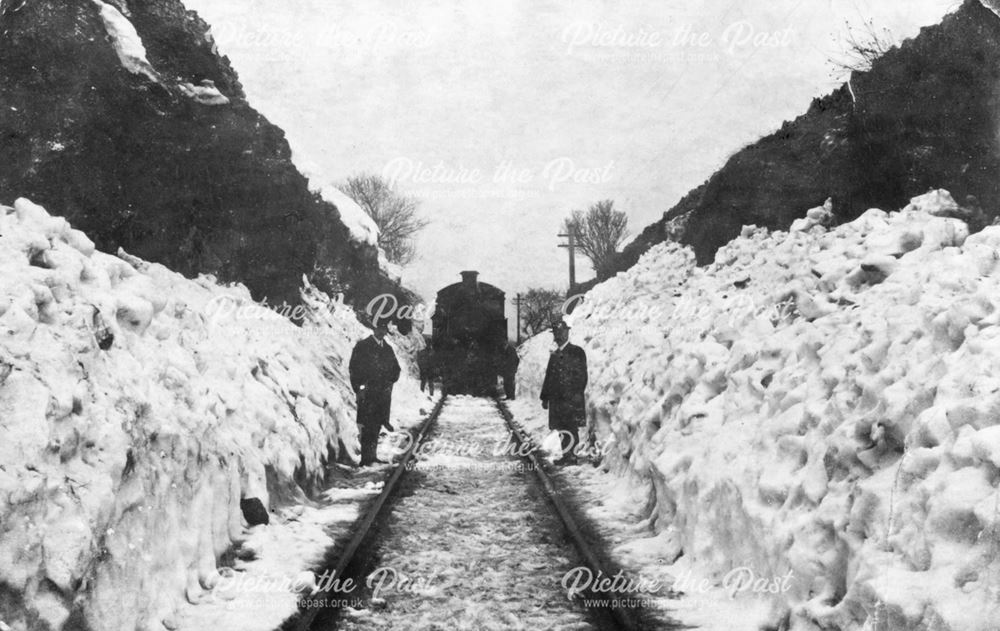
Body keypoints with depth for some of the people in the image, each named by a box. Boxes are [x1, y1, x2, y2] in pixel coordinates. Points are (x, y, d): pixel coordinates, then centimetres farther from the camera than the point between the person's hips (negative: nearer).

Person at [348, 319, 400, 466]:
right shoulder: (362, 346, 0)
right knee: (368, 426, -10)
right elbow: (353, 368, -4)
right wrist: (359, 388, -10)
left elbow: (396, 369, 25)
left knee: (376, 425, 7)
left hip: (384, 393, 6)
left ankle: (372, 457, 13)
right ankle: (367, 458, -10)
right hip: (368, 393, -5)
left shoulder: (387, 349, 17)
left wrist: (390, 380, 6)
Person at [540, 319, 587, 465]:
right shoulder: (554, 355, 19)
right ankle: (568, 456, 12)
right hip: (556, 398, 7)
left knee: (570, 429, -9)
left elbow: (581, 376, -7)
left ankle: (568, 456, -8)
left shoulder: (577, 352, -1)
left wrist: (576, 396, -15)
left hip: (571, 399, -7)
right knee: (562, 429, 7)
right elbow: (548, 377, 21)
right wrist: (545, 397, 15)